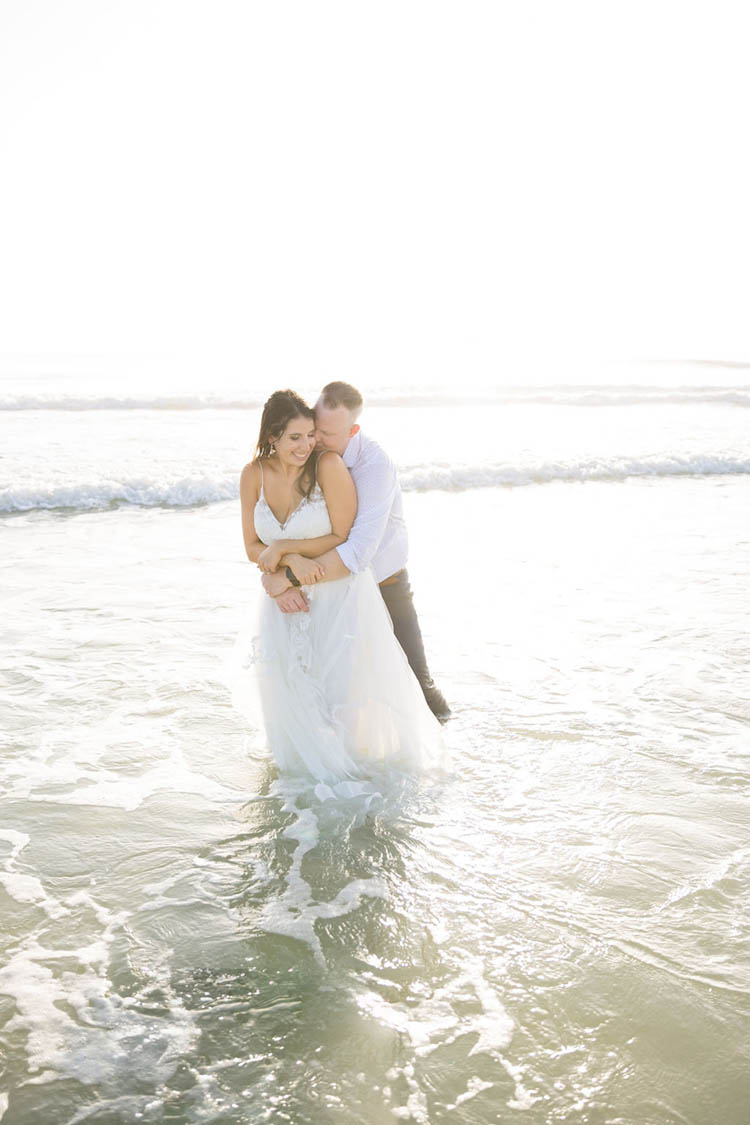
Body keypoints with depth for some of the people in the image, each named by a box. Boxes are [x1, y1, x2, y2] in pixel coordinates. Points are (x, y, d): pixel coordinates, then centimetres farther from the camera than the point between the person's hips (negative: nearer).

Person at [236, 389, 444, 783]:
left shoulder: (328, 465, -20)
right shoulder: (254, 475, -7)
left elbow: (343, 539, -17)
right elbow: (253, 548, -3)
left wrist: (282, 547, -17)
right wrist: (294, 560, -21)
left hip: (340, 595, -4)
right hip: (288, 597, 4)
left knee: (346, 688, 2)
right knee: (291, 700, 12)